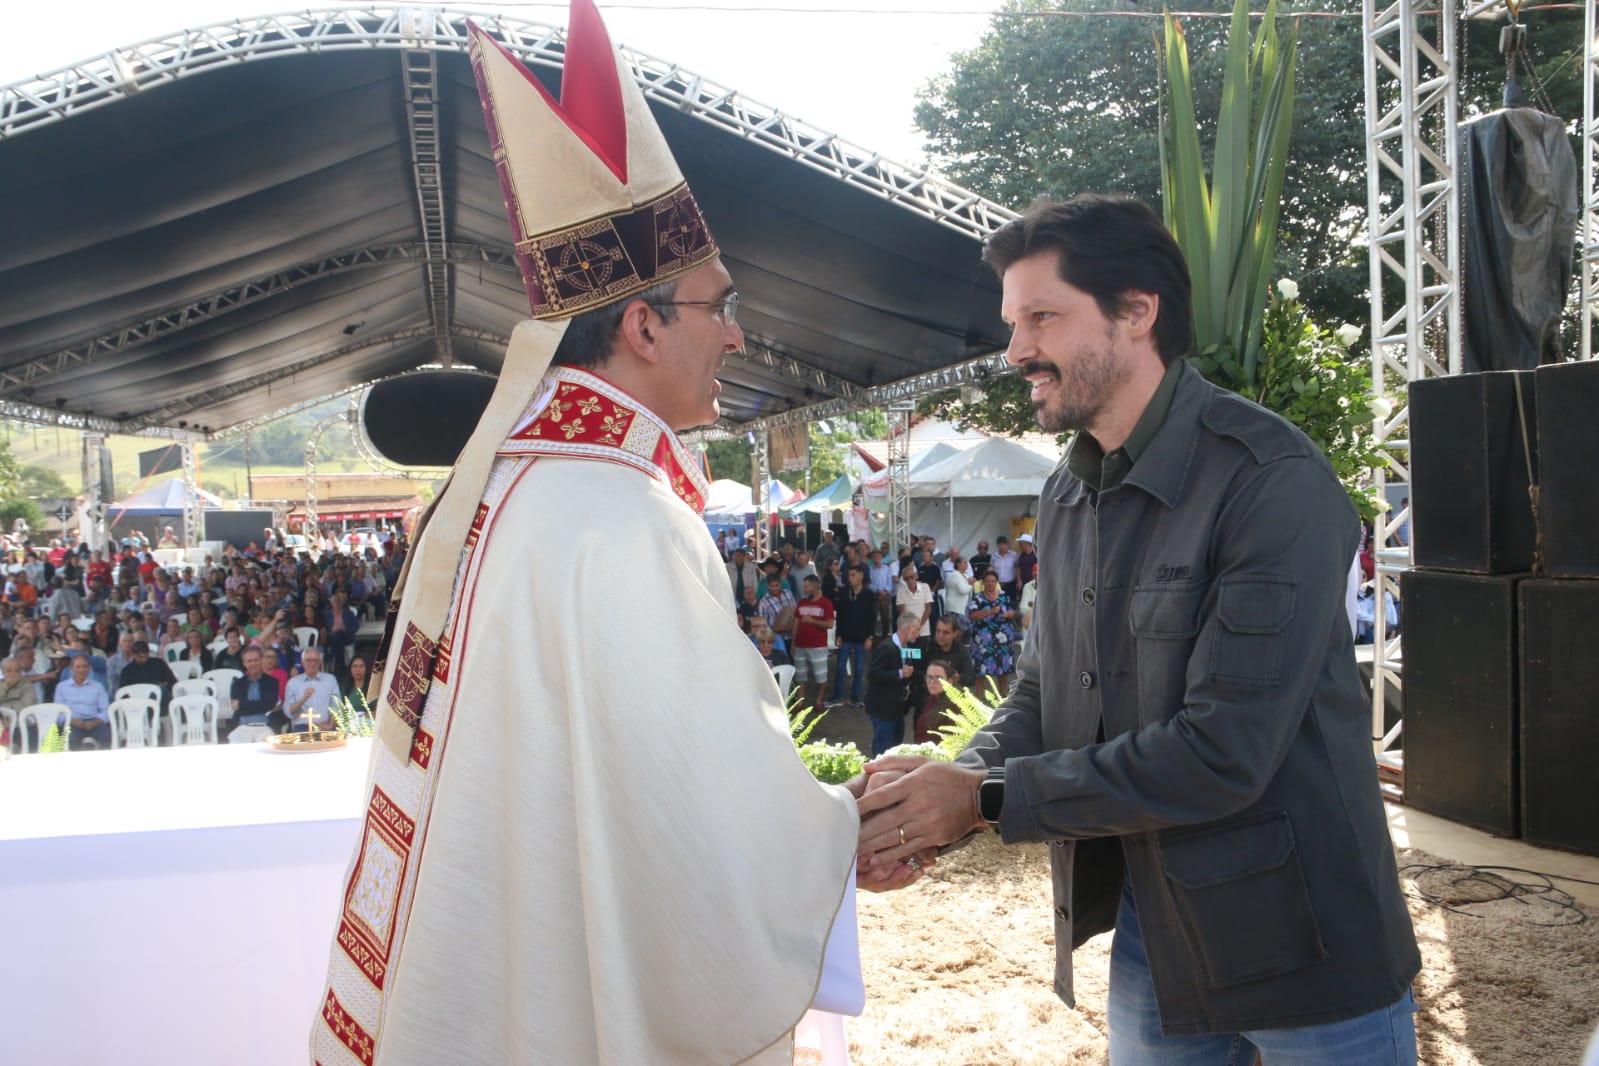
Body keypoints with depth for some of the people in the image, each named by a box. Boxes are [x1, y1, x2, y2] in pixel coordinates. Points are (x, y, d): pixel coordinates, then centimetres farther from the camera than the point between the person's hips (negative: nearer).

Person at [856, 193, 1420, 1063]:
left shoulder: (1273, 483, -21)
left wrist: (987, 797, -21)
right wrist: (950, 782, -10)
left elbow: (1223, 753, -26)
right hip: (1145, 931, 7)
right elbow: (1042, 693, 10)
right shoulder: (1066, 496, 5)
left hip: (1301, 950, -6)